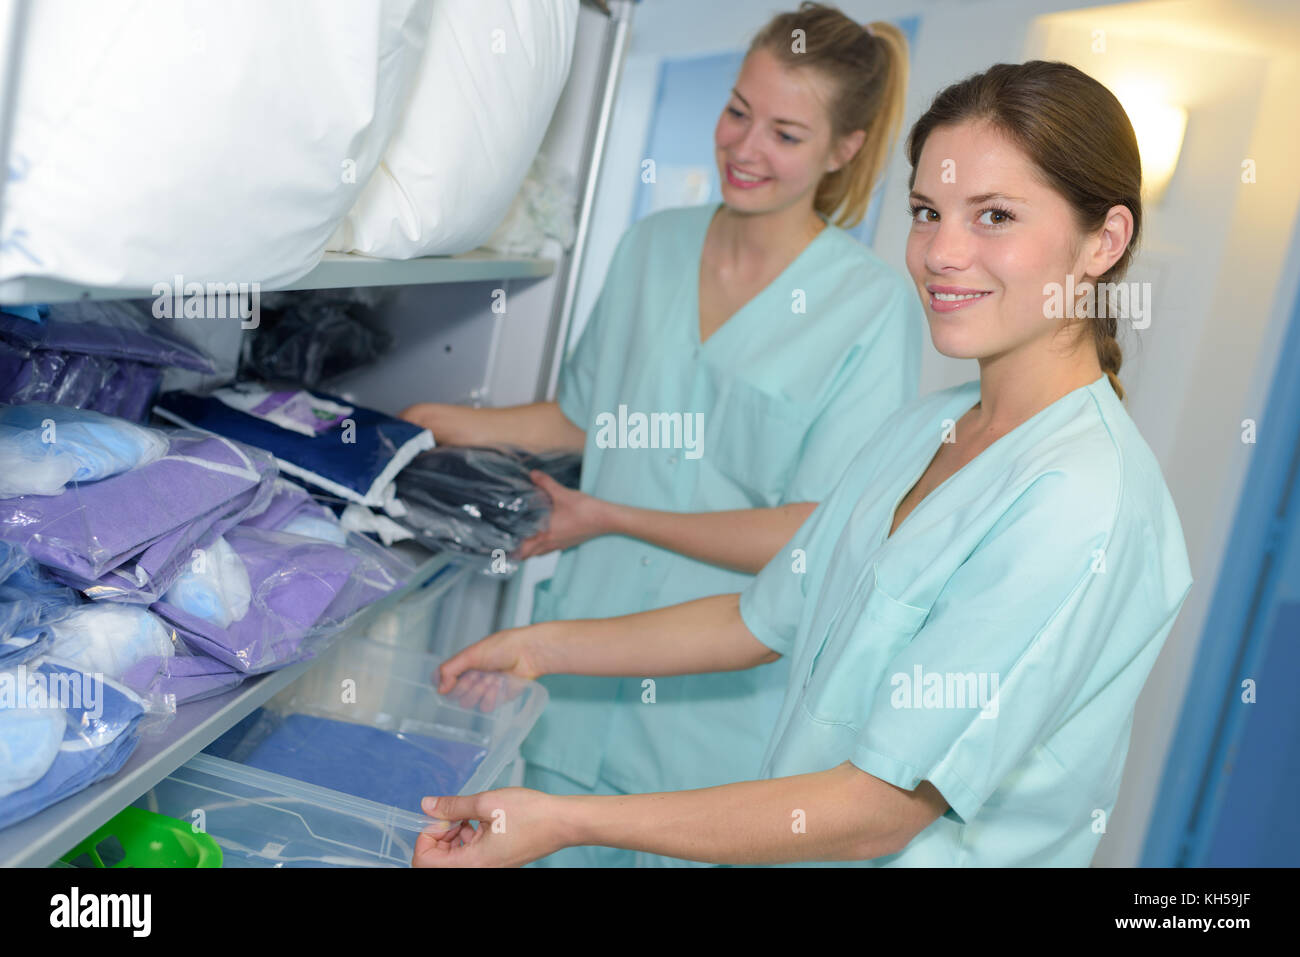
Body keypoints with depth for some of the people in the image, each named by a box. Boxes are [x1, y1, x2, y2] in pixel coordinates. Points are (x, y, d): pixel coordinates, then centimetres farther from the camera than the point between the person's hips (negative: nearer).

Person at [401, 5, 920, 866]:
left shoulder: (875, 305, -12)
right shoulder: (654, 246, 5)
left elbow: (818, 536, -16)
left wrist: (611, 517, -13)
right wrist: (437, 424, 8)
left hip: (721, 698, -4)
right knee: (556, 846, 15)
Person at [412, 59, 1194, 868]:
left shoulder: (1081, 506, -23)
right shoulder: (925, 428, 3)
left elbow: (879, 812, -23)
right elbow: (767, 620, 11)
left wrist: (568, 822, -22)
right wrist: (545, 648, 12)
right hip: (785, 842, 6)